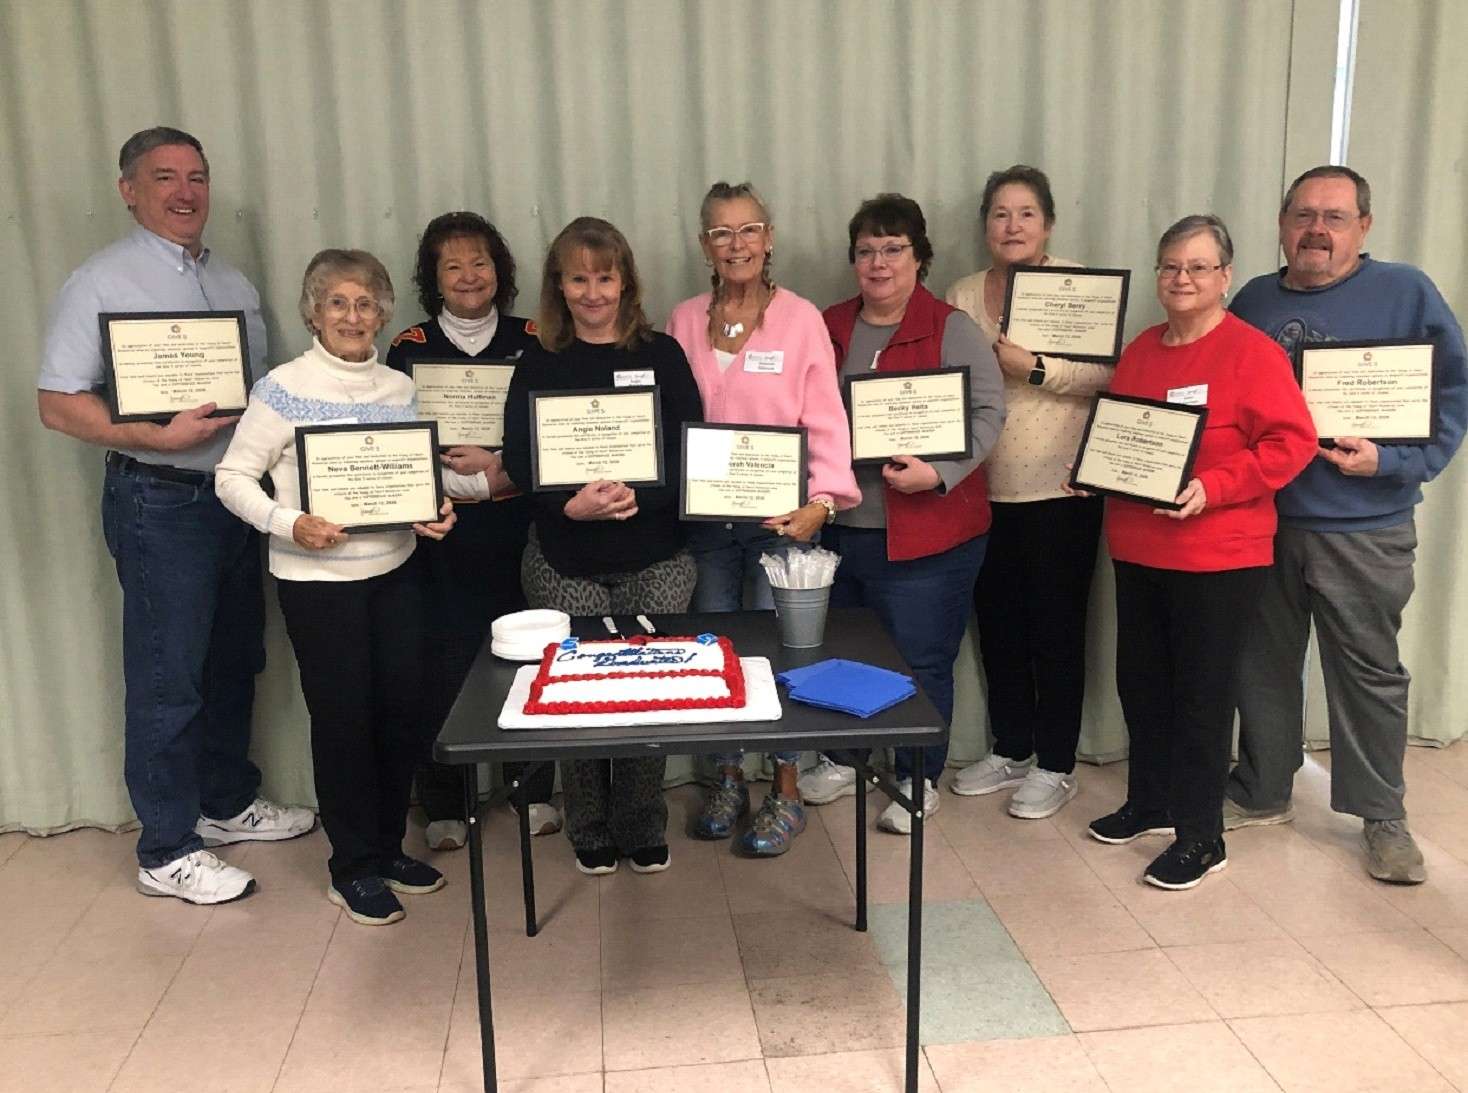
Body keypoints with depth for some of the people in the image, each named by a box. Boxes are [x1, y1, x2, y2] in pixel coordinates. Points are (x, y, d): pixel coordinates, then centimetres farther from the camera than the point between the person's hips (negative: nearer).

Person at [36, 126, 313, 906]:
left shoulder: (234, 284, 13)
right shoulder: (103, 280, -6)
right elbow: (58, 404, -11)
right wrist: (157, 438, -23)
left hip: (239, 495, 7)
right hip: (161, 502, -6)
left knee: (235, 662, 16)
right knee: (169, 680, -1)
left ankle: (228, 802, 34)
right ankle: (168, 853, 12)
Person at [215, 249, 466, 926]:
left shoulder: (399, 388, 5)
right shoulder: (285, 388, -9)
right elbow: (233, 477, -8)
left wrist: (438, 505, -7)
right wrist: (290, 525, -22)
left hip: (394, 571, 5)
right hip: (318, 581, -5)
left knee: (405, 711, 10)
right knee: (343, 719, 4)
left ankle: (388, 847, 31)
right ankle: (353, 870, 22)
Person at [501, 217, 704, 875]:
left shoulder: (661, 355, 4)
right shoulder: (539, 365, 5)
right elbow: (518, 460, -2)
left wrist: (639, 495, -19)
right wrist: (571, 504, -20)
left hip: (654, 560, 0)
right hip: (564, 561, 0)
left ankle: (643, 830, 21)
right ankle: (589, 832, 22)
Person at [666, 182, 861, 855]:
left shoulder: (800, 319, -3)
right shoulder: (684, 321, 8)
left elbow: (825, 421, -8)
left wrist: (822, 502, -21)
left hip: (781, 517, -3)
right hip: (704, 516, 3)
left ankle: (786, 794, 17)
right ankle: (727, 781, 27)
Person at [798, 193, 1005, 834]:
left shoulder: (951, 331, -5)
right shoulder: (828, 328, 10)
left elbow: (987, 412, -10)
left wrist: (938, 474, -23)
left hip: (924, 535, -5)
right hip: (838, 529, 5)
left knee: (921, 663, 4)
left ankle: (920, 781, 23)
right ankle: (845, 761, 38)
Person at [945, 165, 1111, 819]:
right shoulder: (962, 296, 10)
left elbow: (1106, 373, -12)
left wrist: (1034, 369, -22)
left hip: (1059, 489, -4)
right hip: (986, 490, 5)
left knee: (1056, 628, 4)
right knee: (997, 625, 13)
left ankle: (1055, 765, 18)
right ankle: (1010, 751, 30)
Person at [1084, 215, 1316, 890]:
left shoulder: (1253, 352, -10)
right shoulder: (1139, 351, 11)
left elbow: (1293, 442, -15)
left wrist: (1214, 487, -24)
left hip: (1218, 555, -6)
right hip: (1137, 550, 7)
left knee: (1202, 693, 1)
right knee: (1140, 682, 15)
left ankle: (1202, 836, 14)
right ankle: (1151, 802, 33)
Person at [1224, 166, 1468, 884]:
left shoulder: (1406, 293, -2)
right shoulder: (1254, 300, 9)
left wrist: (1393, 462, -18)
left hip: (1363, 531, -3)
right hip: (1260, 521, 4)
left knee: (1370, 673, 6)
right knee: (1263, 663, 13)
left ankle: (1383, 816, 21)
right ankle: (1261, 793, 29)